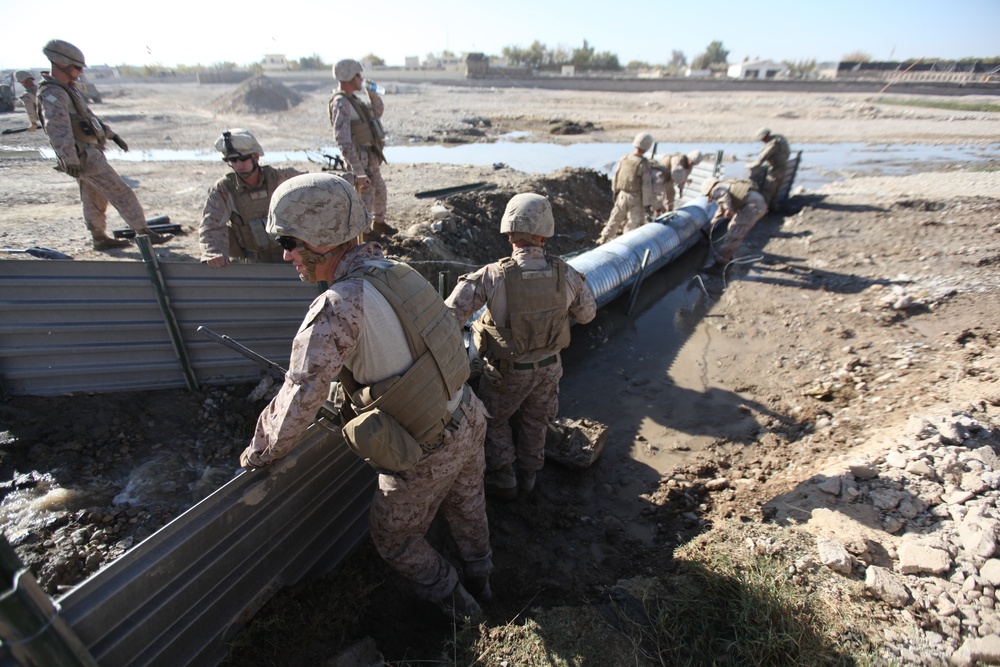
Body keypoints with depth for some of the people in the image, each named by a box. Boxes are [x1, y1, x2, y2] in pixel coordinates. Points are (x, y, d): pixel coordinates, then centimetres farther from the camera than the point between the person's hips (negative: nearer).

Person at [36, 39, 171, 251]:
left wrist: (111, 134, 23)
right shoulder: (52, 94, -18)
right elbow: (58, 130, -26)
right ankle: (145, 233, -5)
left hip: (89, 152, 10)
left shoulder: (68, 89, 13)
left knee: (94, 200, 16)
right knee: (121, 193, -9)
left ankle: (100, 238, 25)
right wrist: (71, 161, -30)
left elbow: (88, 115, 24)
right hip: (86, 157, -10)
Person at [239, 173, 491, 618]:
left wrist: (260, 453, -4)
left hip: (424, 457, -7)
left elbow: (300, 398, -22)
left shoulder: (339, 306, -27)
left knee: (395, 539, 22)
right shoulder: (397, 272, -3)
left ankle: (457, 606, 42)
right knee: (467, 511, 31)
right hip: (467, 424, 7)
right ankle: (480, 582, 57)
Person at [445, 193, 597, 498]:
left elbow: (450, 316, -32)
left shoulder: (492, 276, -29)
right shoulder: (566, 274, -18)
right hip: (549, 366, 4)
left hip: (507, 372, -3)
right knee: (535, 421, 27)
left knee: (495, 420, 24)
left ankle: (502, 480, 37)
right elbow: (587, 313, 0)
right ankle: (528, 474, 47)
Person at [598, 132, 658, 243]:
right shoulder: (644, 164, -20)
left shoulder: (624, 159, -4)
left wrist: (615, 192, 20)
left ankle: (604, 238, 27)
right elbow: (647, 186, -20)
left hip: (622, 195, 5)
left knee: (616, 217, 21)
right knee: (633, 222, 10)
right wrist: (648, 204, -13)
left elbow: (615, 177, 5)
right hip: (636, 198, -5)